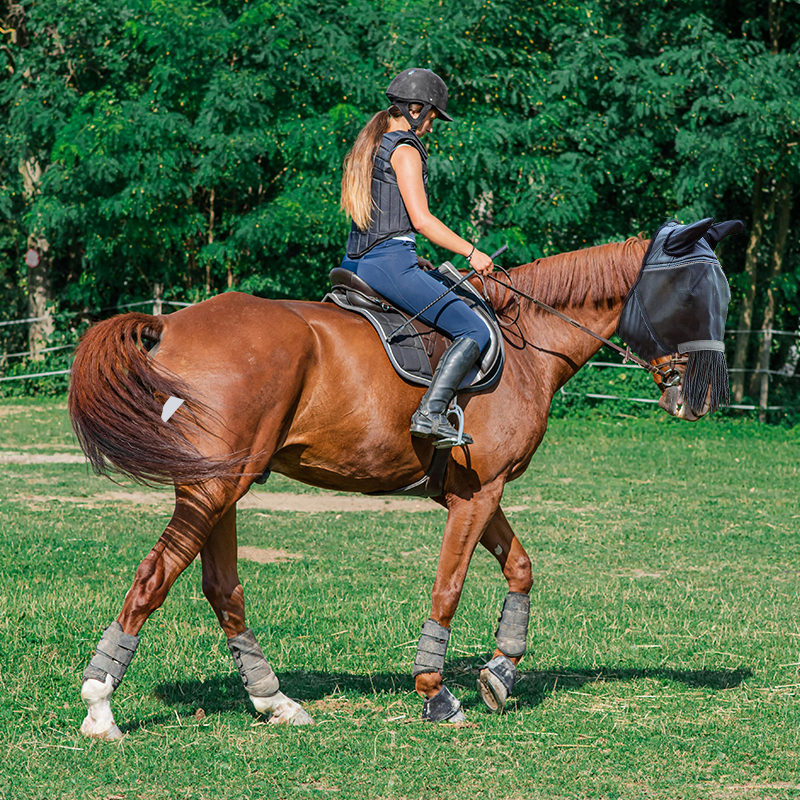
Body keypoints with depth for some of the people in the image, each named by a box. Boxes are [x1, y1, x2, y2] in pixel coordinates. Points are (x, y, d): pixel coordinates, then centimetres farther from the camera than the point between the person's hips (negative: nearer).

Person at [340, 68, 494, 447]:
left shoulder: (370, 145, 19)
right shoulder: (405, 149, -8)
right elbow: (421, 219, -14)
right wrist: (472, 253, -7)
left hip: (356, 263, 10)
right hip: (390, 263, -10)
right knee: (475, 331, -11)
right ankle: (430, 412, -23)